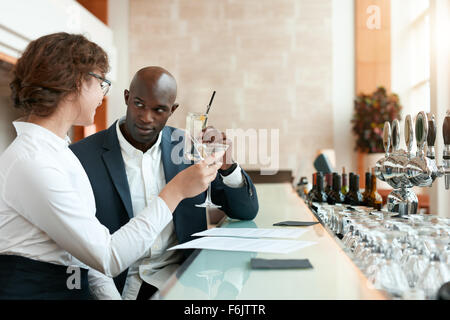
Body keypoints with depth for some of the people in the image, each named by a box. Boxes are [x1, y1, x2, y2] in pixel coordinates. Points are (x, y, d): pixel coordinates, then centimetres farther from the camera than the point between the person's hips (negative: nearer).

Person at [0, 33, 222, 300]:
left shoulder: (57, 151, 12)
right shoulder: (31, 162, -17)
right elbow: (108, 258, -17)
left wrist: (109, 293, -1)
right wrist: (175, 191, -15)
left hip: (75, 287, 8)